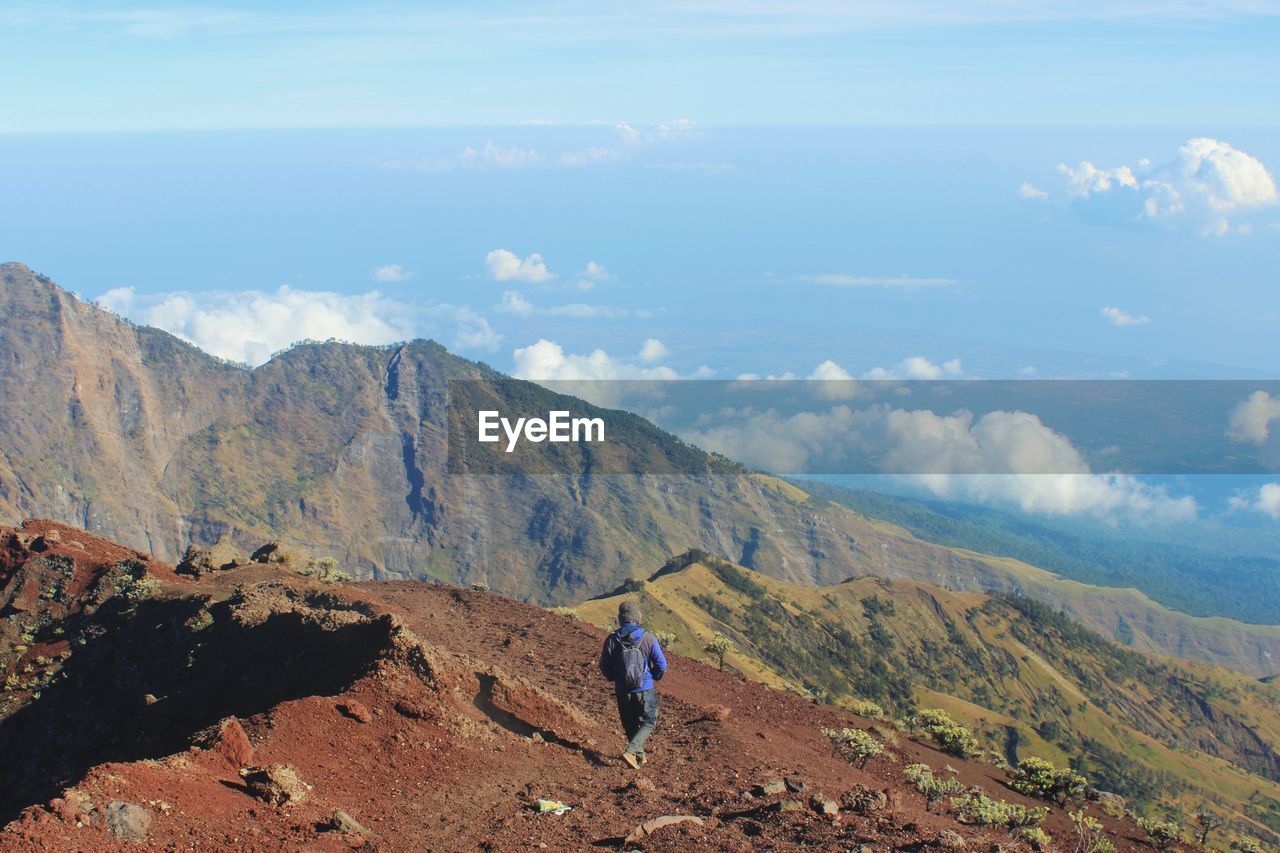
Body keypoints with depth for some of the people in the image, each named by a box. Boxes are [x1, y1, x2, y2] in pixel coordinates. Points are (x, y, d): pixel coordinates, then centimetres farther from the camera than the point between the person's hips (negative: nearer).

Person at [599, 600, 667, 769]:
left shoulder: (611, 640, -11)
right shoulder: (648, 639, -16)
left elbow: (605, 668, 0)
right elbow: (661, 665, -9)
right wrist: (654, 677, 13)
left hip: (622, 691, 2)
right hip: (645, 691, -2)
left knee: (630, 724, 22)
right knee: (648, 722, 14)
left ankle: (640, 754, 34)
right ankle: (630, 751, -4)